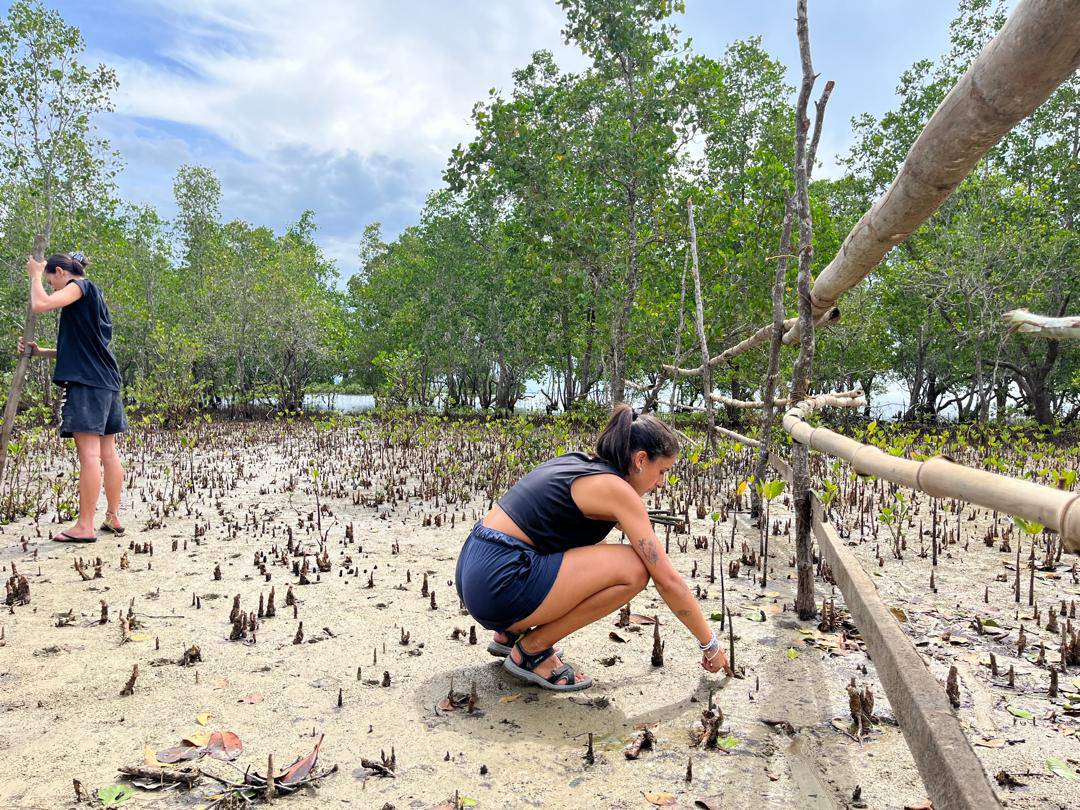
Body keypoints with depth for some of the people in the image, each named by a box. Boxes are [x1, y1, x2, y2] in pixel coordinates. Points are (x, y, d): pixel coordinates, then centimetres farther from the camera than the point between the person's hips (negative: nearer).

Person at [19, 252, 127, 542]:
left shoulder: (80, 285, -1)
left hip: (86, 381, -9)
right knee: (108, 454, 9)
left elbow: (40, 304, -18)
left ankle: (85, 526, -9)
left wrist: (35, 274, 0)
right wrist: (39, 351, 16)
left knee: (89, 453, -10)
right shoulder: (93, 297, 25)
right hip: (107, 381, 9)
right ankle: (113, 518, 13)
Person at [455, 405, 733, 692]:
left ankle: (512, 632, 20)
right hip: (499, 584, -9)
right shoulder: (616, 490, -9)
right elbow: (668, 581, -6)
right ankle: (531, 650, -1)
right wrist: (710, 644, 5)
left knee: (597, 554, 23)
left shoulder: (578, 462, 14)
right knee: (633, 568, -12)